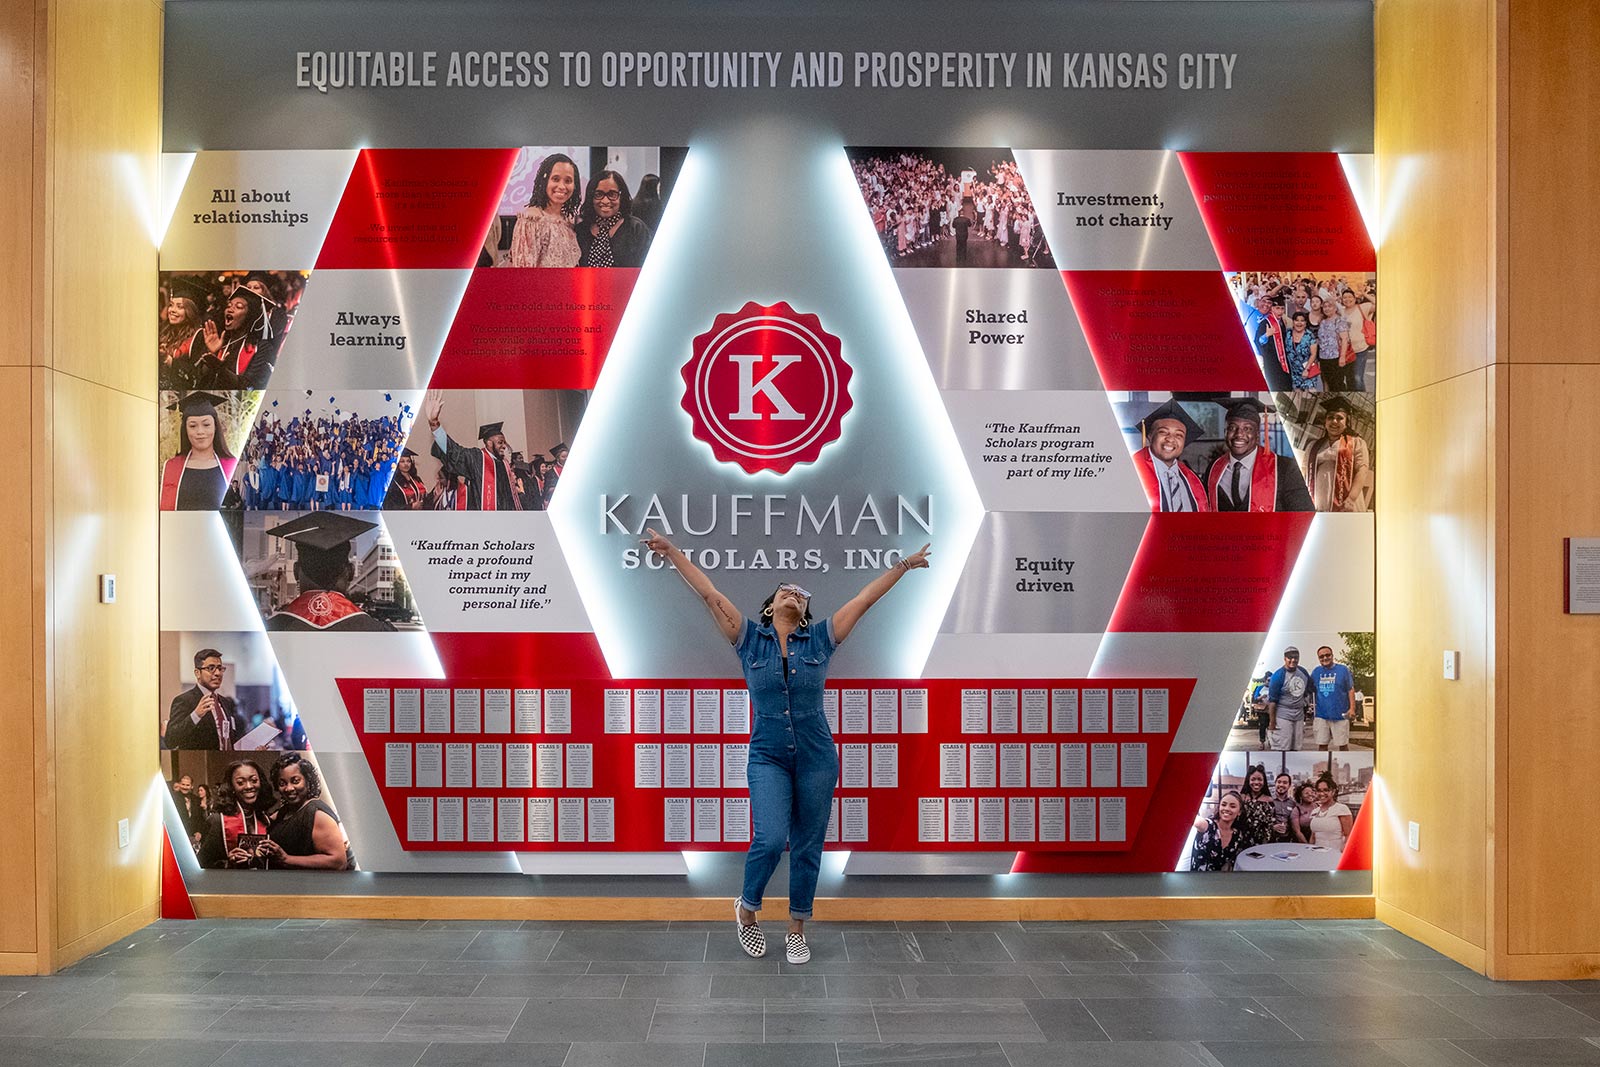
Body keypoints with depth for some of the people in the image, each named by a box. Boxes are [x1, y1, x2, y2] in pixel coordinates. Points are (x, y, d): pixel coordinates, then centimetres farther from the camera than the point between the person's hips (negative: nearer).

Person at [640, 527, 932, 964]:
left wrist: (902, 566, 5)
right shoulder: (750, 638, 2)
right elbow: (709, 593, -3)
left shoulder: (820, 639, 4)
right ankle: (747, 908, 12)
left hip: (817, 757, 2)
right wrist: (671, 551, -6)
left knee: (808, 846, 8)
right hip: (768, 757, -2)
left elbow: (863, 600, 4)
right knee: (770, 838, -16)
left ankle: (797, 930, 24)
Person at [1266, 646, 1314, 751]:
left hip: (1299, 715, 7)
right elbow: (1272, 700, -14)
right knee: (1281, 747, -10)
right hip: (1283, 716, -7)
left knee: (1295, 748, 12)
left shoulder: (1303, 672, 5)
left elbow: (1308, 691, 22)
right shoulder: (1278, 675, -16)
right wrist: (1272, 721, -15)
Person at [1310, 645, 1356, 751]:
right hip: (1322, 715, 3)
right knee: (1322, 744, 7)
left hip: (1340, 714, -3)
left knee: (1342, 744, 4)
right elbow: (1311, 690, 16)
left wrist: (1352, 708, -8)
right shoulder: (1316, 671, 8)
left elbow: (1350, 690, 0)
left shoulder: (1342, 670, -1)